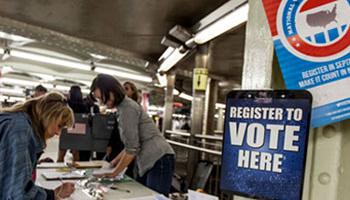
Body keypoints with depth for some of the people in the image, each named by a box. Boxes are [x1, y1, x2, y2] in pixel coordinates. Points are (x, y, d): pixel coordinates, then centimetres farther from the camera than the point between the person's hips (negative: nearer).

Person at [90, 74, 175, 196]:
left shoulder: (127, 108, -13)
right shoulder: (123, 107, 17)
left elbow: (132, 148, -14)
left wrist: (115, 173, -4)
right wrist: (116, 160, 19)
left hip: (159, 160, -10)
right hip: (150, 161, 10)